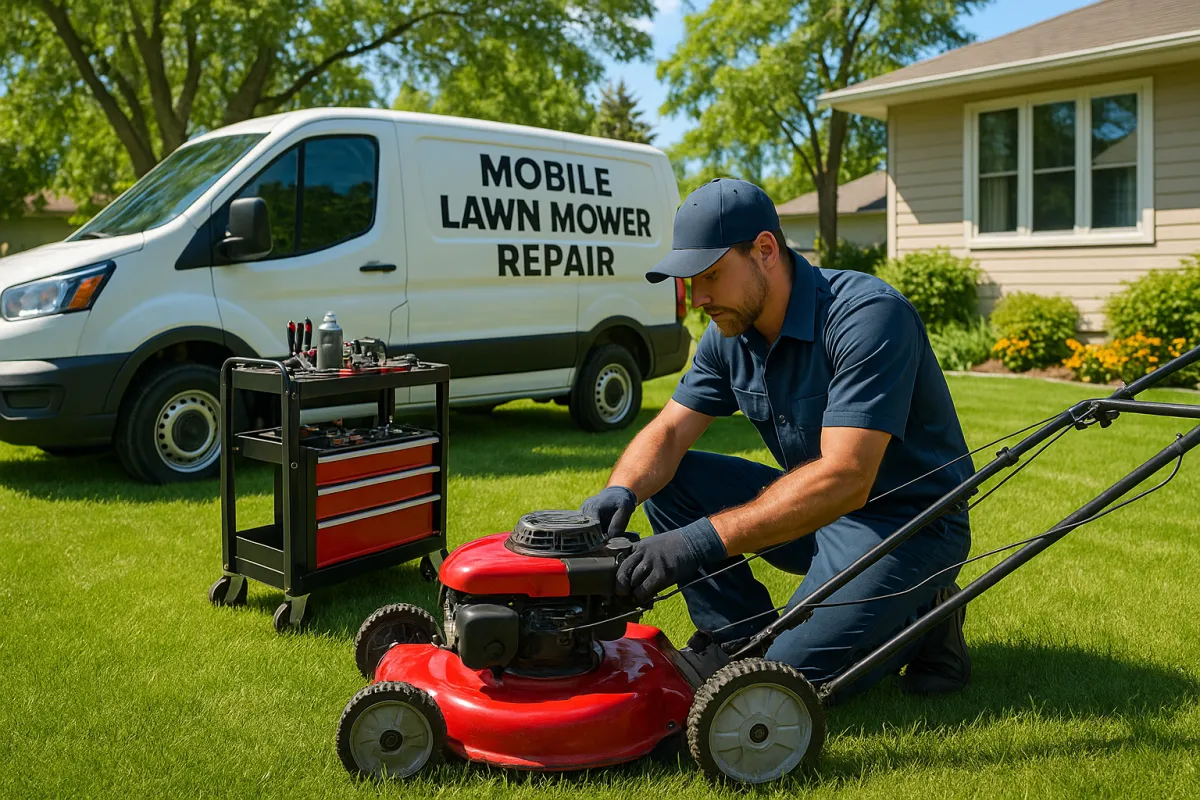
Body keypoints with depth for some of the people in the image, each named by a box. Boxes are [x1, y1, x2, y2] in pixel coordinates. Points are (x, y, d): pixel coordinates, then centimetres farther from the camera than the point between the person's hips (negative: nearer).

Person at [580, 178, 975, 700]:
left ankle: (923, 616, 3)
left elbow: (845, 479, -35)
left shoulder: (868, 315, -26)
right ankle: (742, 640, 2)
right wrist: (620, 492, -24)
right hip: (815, 505, 8)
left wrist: (707, 539, -42)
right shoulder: (731, 333, 0)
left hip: (906, 517, -7)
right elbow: (668, 432, 0)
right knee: (667, 480, -4)